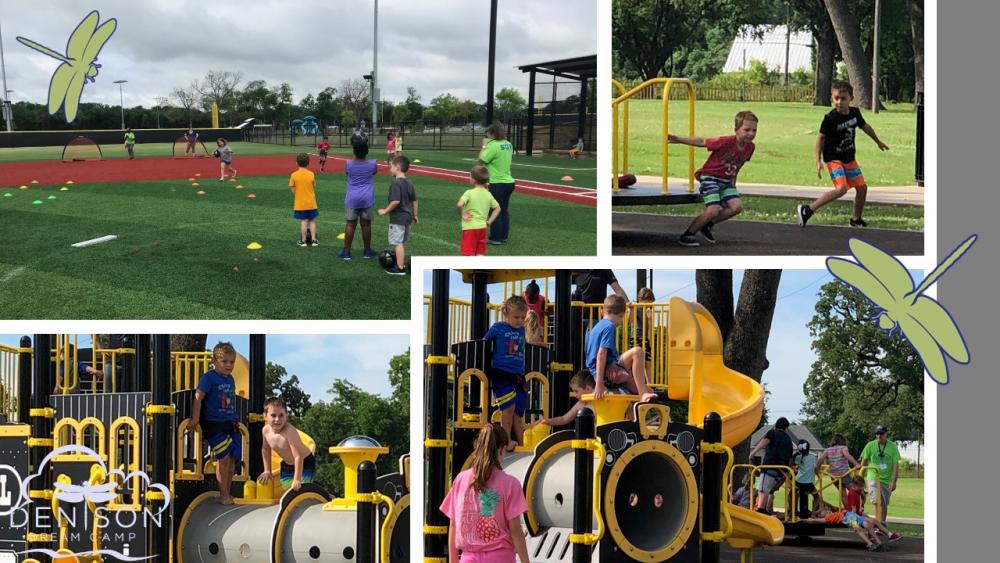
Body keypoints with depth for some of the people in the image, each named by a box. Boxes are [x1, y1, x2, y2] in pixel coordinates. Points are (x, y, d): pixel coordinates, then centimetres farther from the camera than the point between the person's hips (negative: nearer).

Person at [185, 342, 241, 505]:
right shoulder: (209, 377, -8)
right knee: (223, 458, -10)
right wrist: (195, 419, -17)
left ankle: (228, 493, 17)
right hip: (214, 424, -7)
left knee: (232, 458, 6)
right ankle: (223, 495, -2)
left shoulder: (230, 379, 13)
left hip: (230, 424, 7)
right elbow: (198, 397, -12)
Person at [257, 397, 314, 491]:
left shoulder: (289, 431, -35)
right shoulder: (266, 430, -13)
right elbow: (266, 449, 9)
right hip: (287, 465, 7)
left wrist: (297, 480, -34)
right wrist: (267, 470, 13)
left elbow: (298, 456, -34)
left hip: (305, 463, -7)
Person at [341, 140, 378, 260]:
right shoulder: (372, 164, -8)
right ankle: (367, 251, 19)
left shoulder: (348, 164, -8)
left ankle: (346, 252, 6)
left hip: (352, 199, 0)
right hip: (367, 199, 0)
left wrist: (356, 155, 22)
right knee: (366, 224, 9)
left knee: (350, 224, 4)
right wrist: (365, 154, 22)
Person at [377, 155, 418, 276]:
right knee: (403, 242, 20)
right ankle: (401, 263, 31)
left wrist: (385, 211, -16)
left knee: (398, 243, -4)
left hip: (397, 218, -9)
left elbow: (396, 201, -27)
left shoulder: (396, 183, -19)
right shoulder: (409, 183, 8)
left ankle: (400, 268, -2)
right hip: (407, 216, 9)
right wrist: (415, 215, 24)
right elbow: (414, 201, 14)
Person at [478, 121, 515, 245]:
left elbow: (481, 160, -15)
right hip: (508, 182, 8)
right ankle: (504, 236, 21)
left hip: (497, 184, -8)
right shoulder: (508, 144, 6)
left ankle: (496, 238, 2)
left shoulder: (493, 145, -19)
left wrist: (484, 145, -5)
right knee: (504, 210, 15)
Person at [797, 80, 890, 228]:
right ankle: (807, 210, -20)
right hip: (833, 158, -7)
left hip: (849, 158, 7)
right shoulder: (830, 118, -21)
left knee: (862, 187, 7)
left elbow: (865, 126, 16)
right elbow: (821, 137, -12)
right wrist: (818, 161, -17)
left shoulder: (855, 113, -3)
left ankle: (856, 219, 28)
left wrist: (878, 141, 30)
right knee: (842, 189, -23)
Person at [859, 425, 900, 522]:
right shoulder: (870, 445, -2)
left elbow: (895, 465, -4)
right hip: (873, 478, -2)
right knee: (877, 502, -18)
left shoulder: (892, 446, -2)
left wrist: (893, 481, -11)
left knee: (884, 504, 11)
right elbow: (863, 462, 5)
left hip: (887, 480, 2)